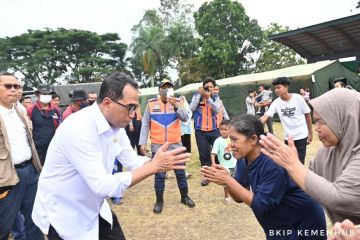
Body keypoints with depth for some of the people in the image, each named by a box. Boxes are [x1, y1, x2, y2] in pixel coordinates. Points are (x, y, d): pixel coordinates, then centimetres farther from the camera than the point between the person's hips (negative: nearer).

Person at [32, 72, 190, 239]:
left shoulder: (116, 124, -6)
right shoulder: (78, 128, -31)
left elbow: (132, 160, 3)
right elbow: (103, 186, -32)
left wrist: (159, 163, -17)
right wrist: (154, 166, -30)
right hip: (63, 216, -7)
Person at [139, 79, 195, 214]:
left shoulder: (177, 102, 2)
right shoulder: (151, 104, -1)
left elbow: (185, 118, -12)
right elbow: (145, 124, 1)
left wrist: (175, 106, -27)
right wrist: (143, 142, -3)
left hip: (175, 145, 1)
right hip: (157, 146, -1)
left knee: (180, 172, 12)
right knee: (159, 175, 8)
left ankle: (185, 196, 30)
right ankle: (159, 200, 24)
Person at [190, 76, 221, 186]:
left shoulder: (215, 98, 4)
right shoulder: (197, 96, 1)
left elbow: (217, 110, -13)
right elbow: (192, 108, -13)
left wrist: (208, 97, -22)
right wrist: (199, 94, -16)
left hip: (214, 130, 1)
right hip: (200, 131, 0)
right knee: (204, 154, 9)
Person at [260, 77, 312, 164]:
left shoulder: (298, 98, -12)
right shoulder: (276, 102, -6)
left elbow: (307, 115, -2)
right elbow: (265, 116, -14)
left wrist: (310, 133, 1)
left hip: (301, 136, -3)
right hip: (288, 137, 3)